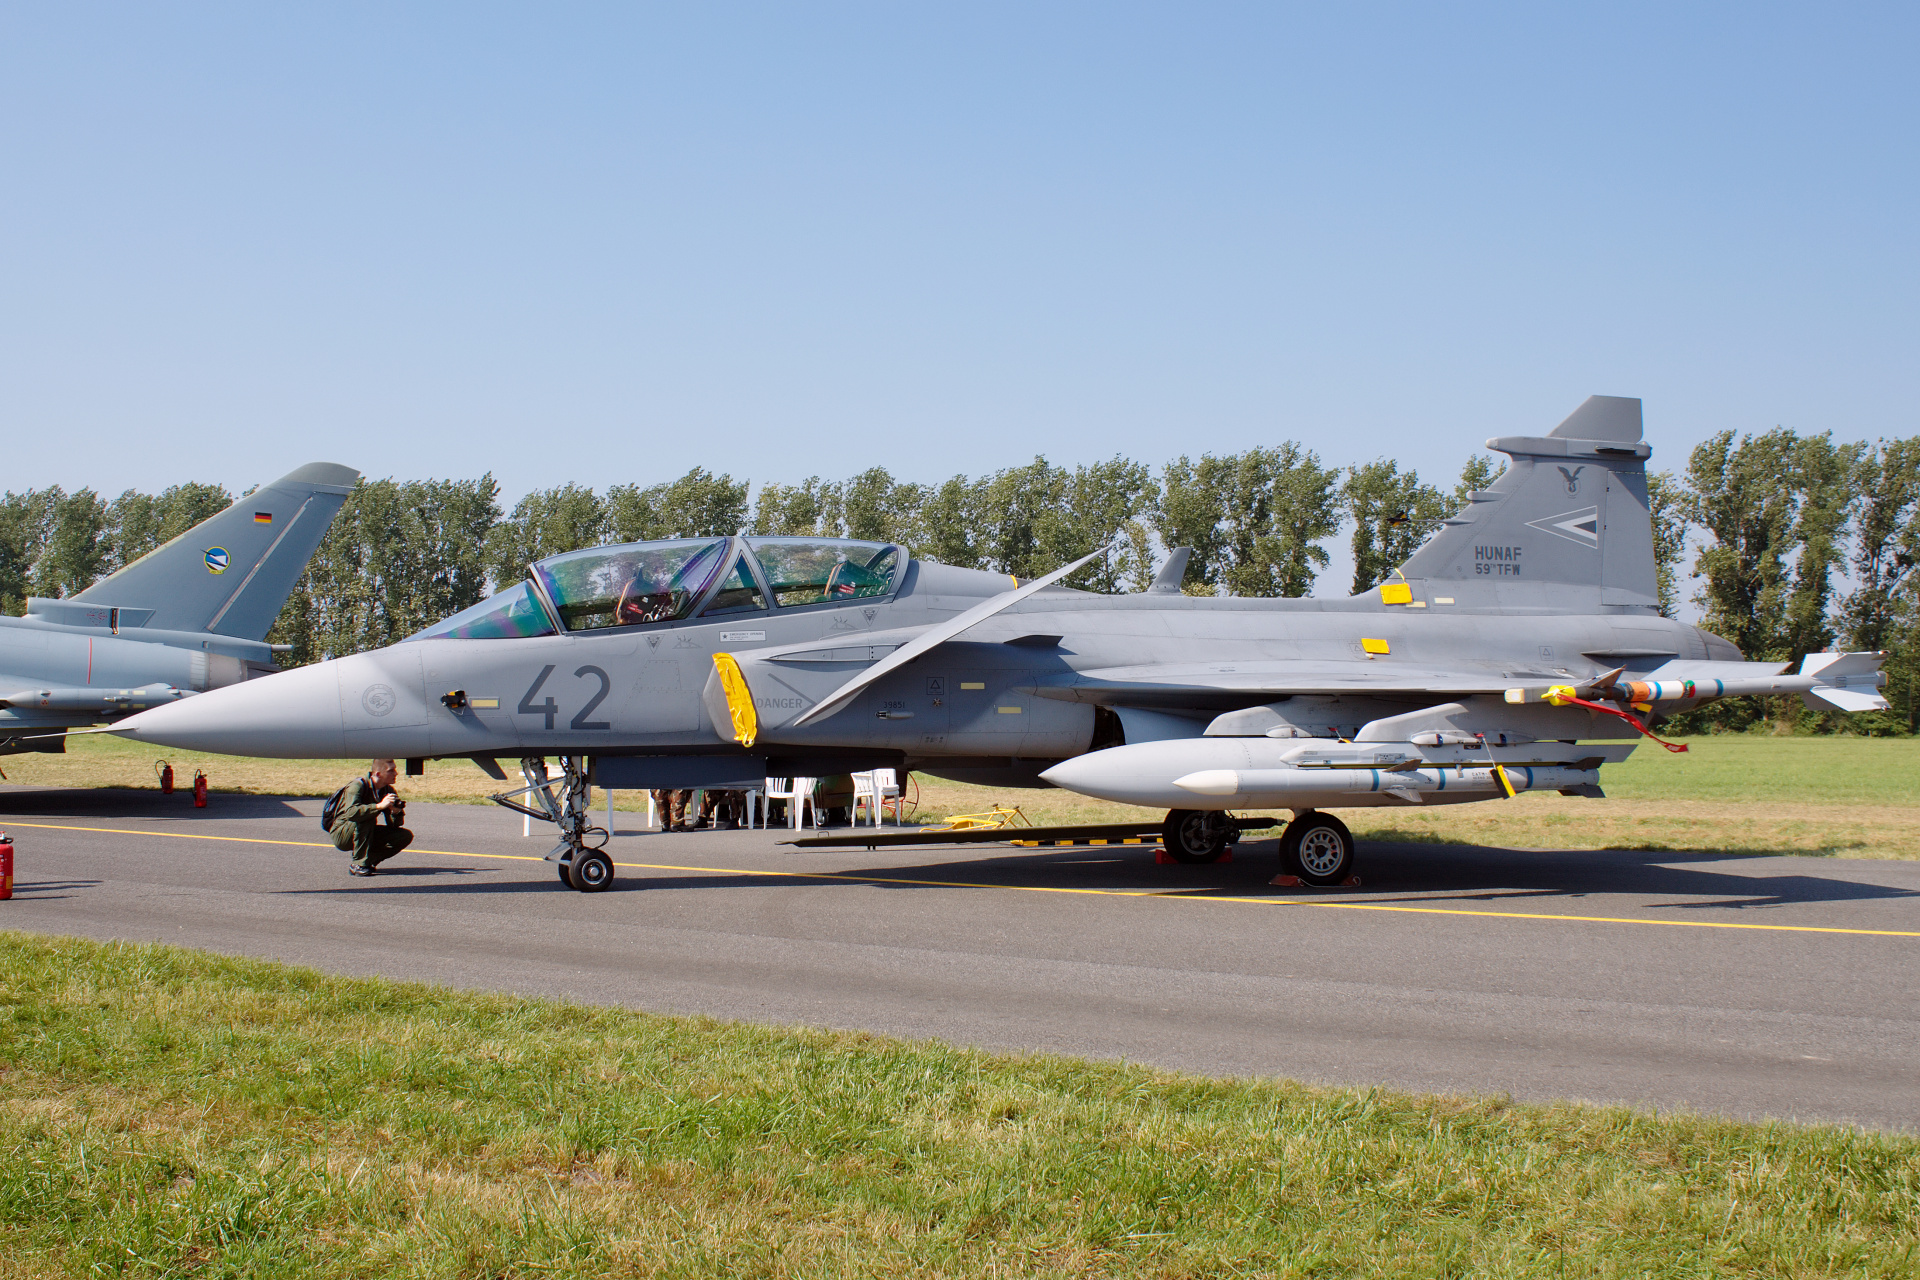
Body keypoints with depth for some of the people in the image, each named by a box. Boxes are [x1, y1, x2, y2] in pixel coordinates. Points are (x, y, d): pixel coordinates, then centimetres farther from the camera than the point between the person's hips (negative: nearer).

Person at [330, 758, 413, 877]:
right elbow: (350, 813, -39)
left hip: (366, 835, 7)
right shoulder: (358, 785, -20)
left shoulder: (389, 790, 0)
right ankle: (358, 864, -27)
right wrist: (379, 806, -44)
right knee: (368, 817, -36)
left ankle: (368, 861, -6)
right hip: (341, 835, -7)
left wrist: (396, 812, -24)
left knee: (406, 836, -8)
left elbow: (393, 825, -2)